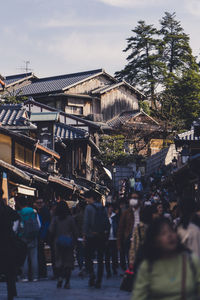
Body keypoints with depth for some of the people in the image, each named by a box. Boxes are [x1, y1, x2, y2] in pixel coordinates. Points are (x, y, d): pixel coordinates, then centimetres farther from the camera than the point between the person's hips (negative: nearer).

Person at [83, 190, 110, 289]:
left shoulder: (89, 207, -7)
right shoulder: (102, 208, 9)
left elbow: (86, 222, -11)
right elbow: (107, 222, 8)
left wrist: (84, 234, -6)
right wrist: (106, 233, 12)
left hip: (91, 236, -4)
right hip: (102, 236, 5)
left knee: (88, 257, 7)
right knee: (100, 259, 7)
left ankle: (92, 274, -14)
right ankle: (98, 281, 6)